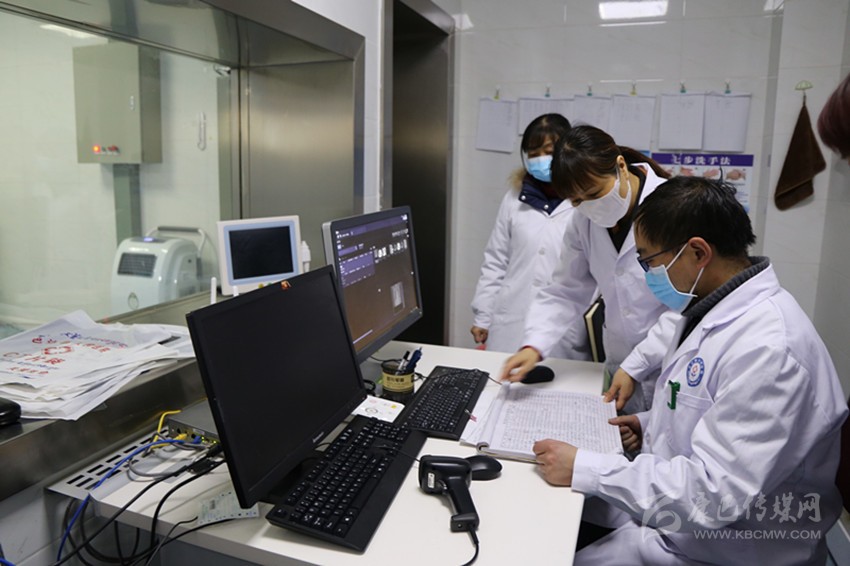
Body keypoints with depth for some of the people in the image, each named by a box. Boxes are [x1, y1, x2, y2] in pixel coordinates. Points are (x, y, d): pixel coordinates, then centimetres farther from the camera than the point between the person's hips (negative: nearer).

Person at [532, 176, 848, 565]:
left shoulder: (768, 348, -29)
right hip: (671, 502, 9)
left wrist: (583, 469, -26)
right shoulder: (710, 308, 2)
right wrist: (649, 424, 3)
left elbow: (714, 493, -30)